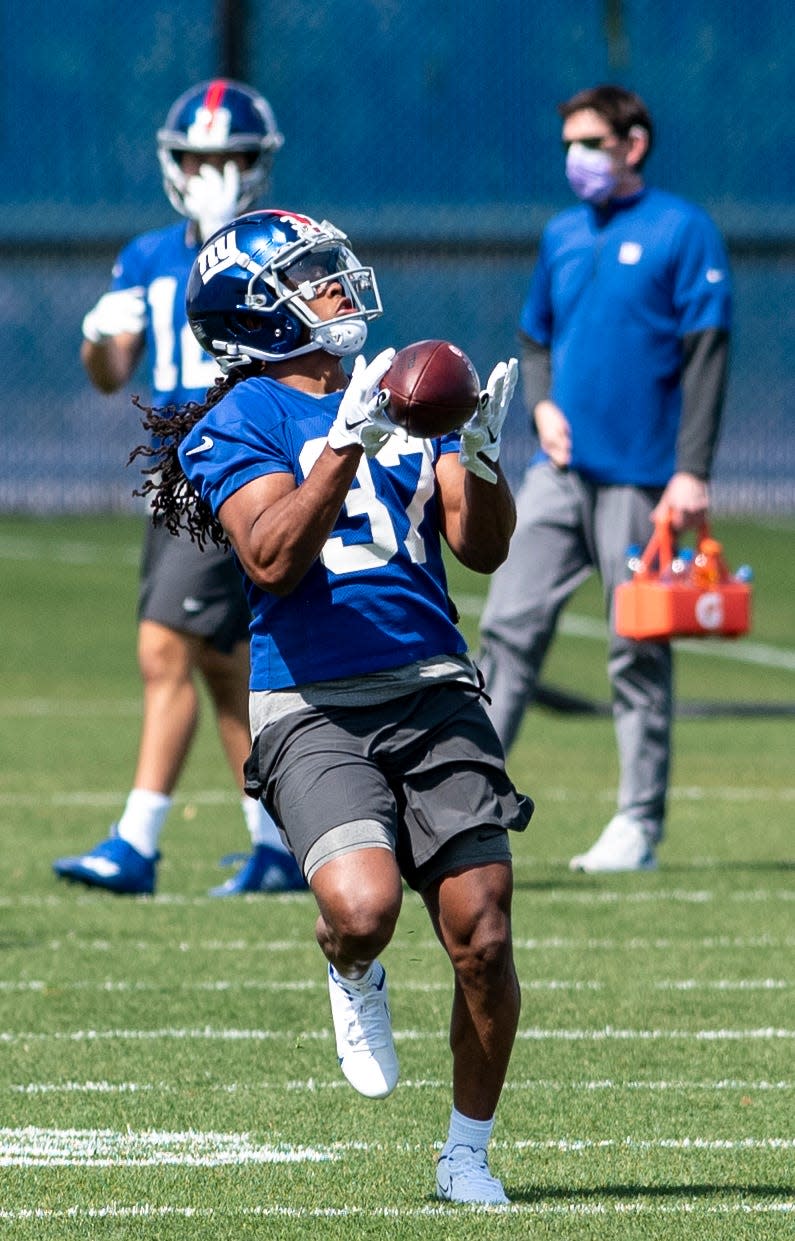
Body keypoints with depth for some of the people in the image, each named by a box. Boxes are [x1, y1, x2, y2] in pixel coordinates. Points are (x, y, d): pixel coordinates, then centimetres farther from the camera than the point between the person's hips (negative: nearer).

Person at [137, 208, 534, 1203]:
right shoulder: (240, 422, 1)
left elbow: (483, 549, 8)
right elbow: (273, 560, -14)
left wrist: (479, 458, -10)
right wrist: (347, 445, -22)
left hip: (432, 692, 4)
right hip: (311, 709, -4)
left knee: (481, 937, -6)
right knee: (362, 909, -27)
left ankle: (468, 1152, 15)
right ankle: (354, 982, 12)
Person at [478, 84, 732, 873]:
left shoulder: (681, 231, -3)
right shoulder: (563, 237, 15)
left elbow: (706, 354, -7)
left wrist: (692, 470, -14)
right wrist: (542, 406, 3)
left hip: (639, 475, -5)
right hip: (561, 470, 5)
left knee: (639, 653, 0)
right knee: (508, 626, -4)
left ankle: (639, 826, 5)